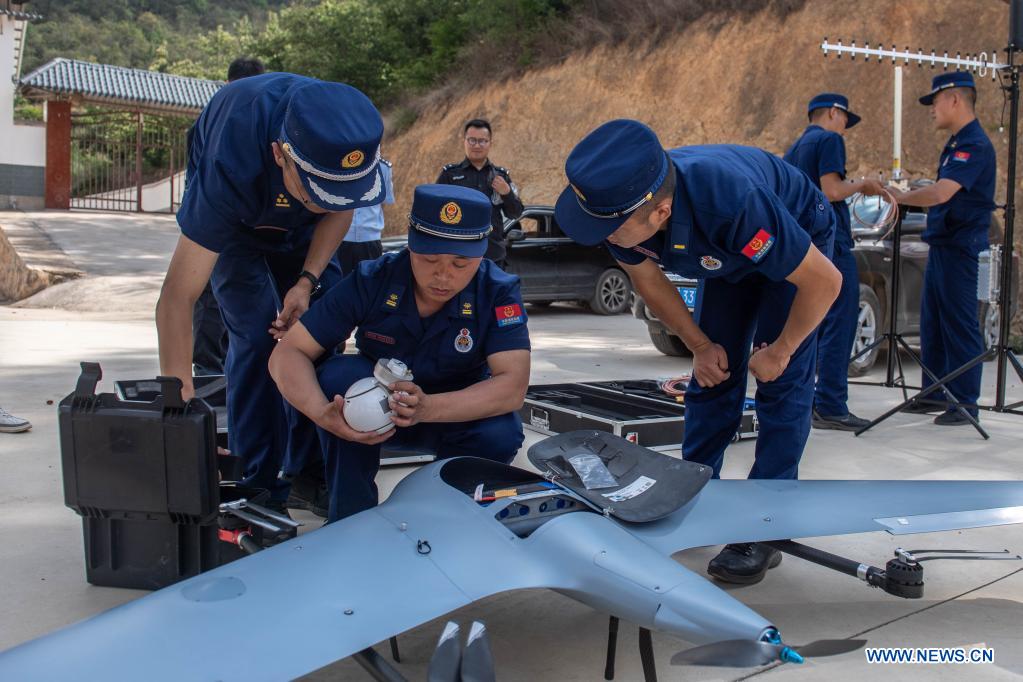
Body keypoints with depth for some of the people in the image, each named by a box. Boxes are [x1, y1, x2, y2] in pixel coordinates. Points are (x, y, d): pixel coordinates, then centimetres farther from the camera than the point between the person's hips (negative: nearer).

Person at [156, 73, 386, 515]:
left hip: (299, 225, 4)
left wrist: (307, 281, -25)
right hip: (232, 218, -3)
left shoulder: (349, 138, -34)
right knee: (257, 338, -18)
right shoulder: (229, 168, -45)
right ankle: (259, 485, -6)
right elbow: (175, 301, -43)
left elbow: (339, 209, -11)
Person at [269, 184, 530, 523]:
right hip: (376, 403, 1)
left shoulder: (499, 293, -22)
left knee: (501, 433, -32)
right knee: (339, 374, -29)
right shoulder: (371, 280, -21)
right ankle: (349, 515, -14)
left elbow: (513, 385, -32)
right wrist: (322, 414, -42)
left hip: (457, 411, 0)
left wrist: (427, 408, -49)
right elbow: (288, 352, -21)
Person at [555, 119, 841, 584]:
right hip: (727, 257, 5)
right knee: (713, 378, 4)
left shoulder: (730, 201, -47)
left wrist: (780, 351, -18)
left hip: (800, 242, -5)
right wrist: (700, 345, -4)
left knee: (782, 385, -11)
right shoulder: (622, 206, -29)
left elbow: (824, 281, -32)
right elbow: (648, 280, -5)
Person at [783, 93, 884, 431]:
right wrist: (862, 184, 0)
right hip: (830, 242, -9)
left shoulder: (794, 148, 20)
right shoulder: (829, 140, -5)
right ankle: (830, 407, -11)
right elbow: (831, 190, -17)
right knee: (839, 325, -8)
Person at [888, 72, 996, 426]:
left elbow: (940, 193, -26)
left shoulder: (975, 145, -16)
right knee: (932, 325, 14)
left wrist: (901, 197, -12)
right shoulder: (956, 143, 16)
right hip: (941, 246, 10)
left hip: (960, 248, -10)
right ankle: (934, 393, 23)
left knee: (960, 327, -4)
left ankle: (965, 403, 3)